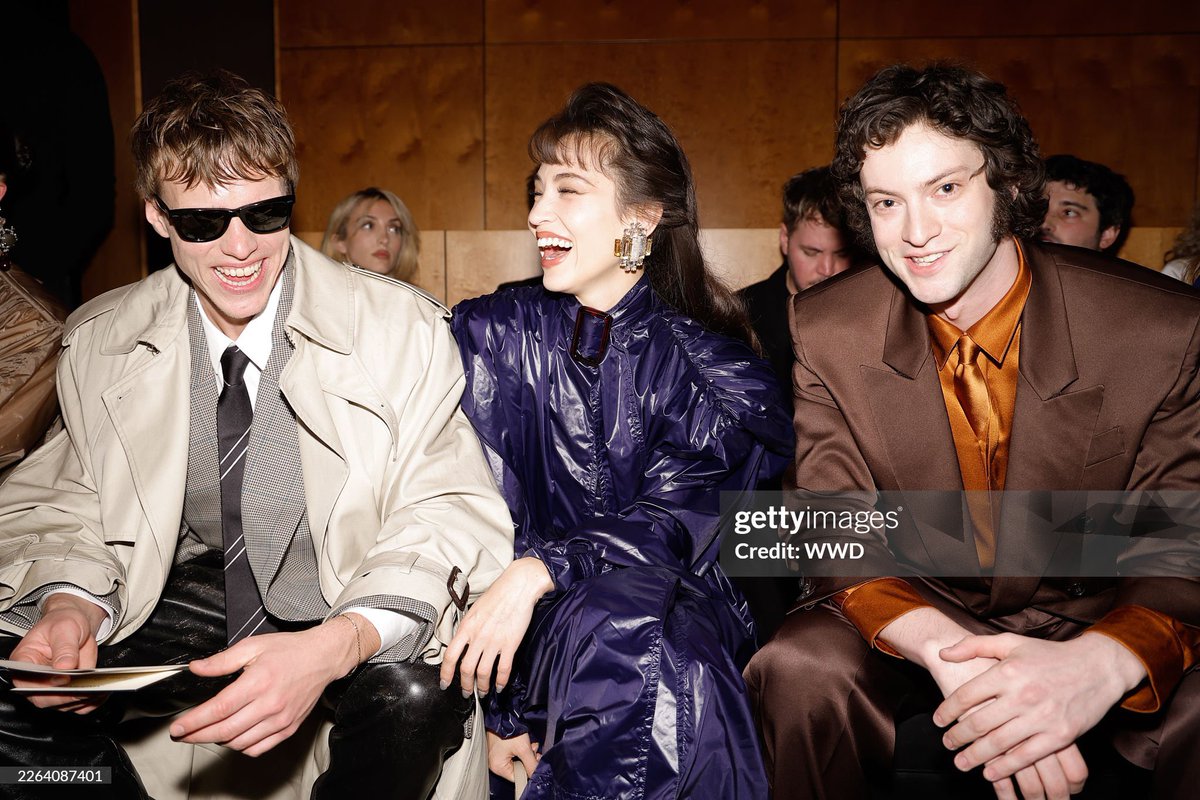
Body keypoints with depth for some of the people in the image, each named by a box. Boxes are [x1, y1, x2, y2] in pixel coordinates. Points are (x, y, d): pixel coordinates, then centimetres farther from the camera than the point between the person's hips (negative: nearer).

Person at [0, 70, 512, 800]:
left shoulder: (403, 330, -14)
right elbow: (82, 510, 8)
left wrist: (332, 647, -36)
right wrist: (70, 603, -17)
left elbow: (450, 520, -18)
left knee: (413, 691, -34)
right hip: (186, 603, 3)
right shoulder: (98, 345, -2)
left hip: (345, 611, -2)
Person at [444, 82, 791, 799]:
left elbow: (674, 521, -13)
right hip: (533, 628, 1)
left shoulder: (707, 366, -2)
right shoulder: (494, 335, 2)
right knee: (611, 622, -32)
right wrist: (501, 709, -9)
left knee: (625, 617, -34)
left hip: (672, 611, 0)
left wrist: (538, 572, -31)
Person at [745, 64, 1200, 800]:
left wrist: (1101, 662, -38)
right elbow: (836, 541, -12)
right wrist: (948, 652, -33)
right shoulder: (828, 332, -11)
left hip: (1097, 620, 0)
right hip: (917, 611, 1)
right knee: (802, 671, -29)